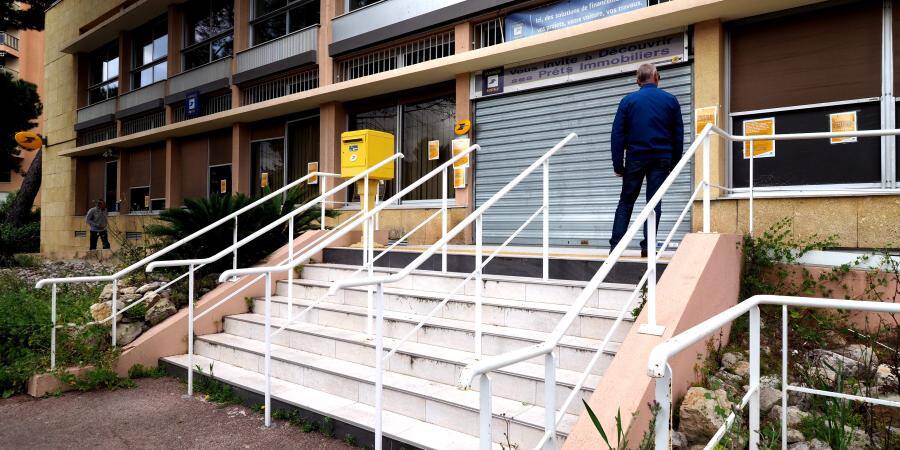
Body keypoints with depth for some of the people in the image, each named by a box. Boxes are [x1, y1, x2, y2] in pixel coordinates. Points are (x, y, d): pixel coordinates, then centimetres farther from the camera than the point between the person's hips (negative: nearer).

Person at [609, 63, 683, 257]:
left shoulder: (628, 101, 2)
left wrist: (618, 164, 2)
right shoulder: (670, 100, 6)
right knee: (654, 201, 3)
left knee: (626, 202, 8)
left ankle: (615, 244, 3)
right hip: (662, 159, 0)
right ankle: (647, 245, -2)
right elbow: (678, 135, 8)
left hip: (635, 158, 0)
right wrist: (675, 162, 14)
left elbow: (617, 134, -1)